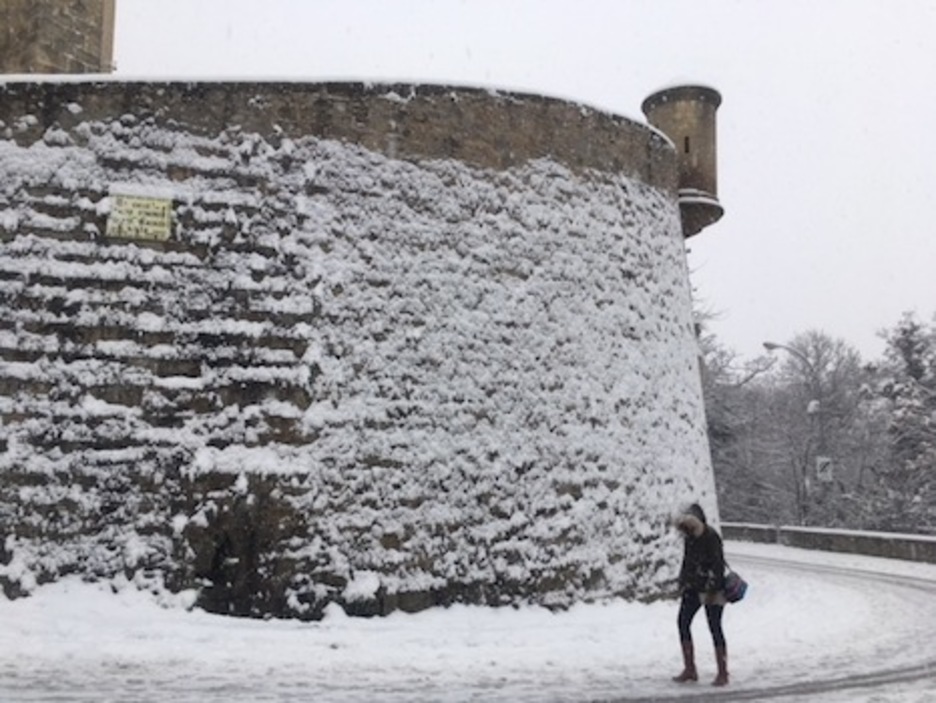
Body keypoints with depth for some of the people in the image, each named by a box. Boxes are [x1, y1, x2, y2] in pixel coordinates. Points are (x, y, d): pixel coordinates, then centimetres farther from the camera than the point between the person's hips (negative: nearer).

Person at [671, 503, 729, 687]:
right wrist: (683, 581, 14)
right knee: (683, 622, 2)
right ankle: (689, 669, 10)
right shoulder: (690, 538, 7)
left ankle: (723, 674, 6)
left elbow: (718, 565, -20)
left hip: (711, 590, -8)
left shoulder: (711, 537, -18)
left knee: (714, 628, -4)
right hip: (693, 587, 8)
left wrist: (711, 590, -23)